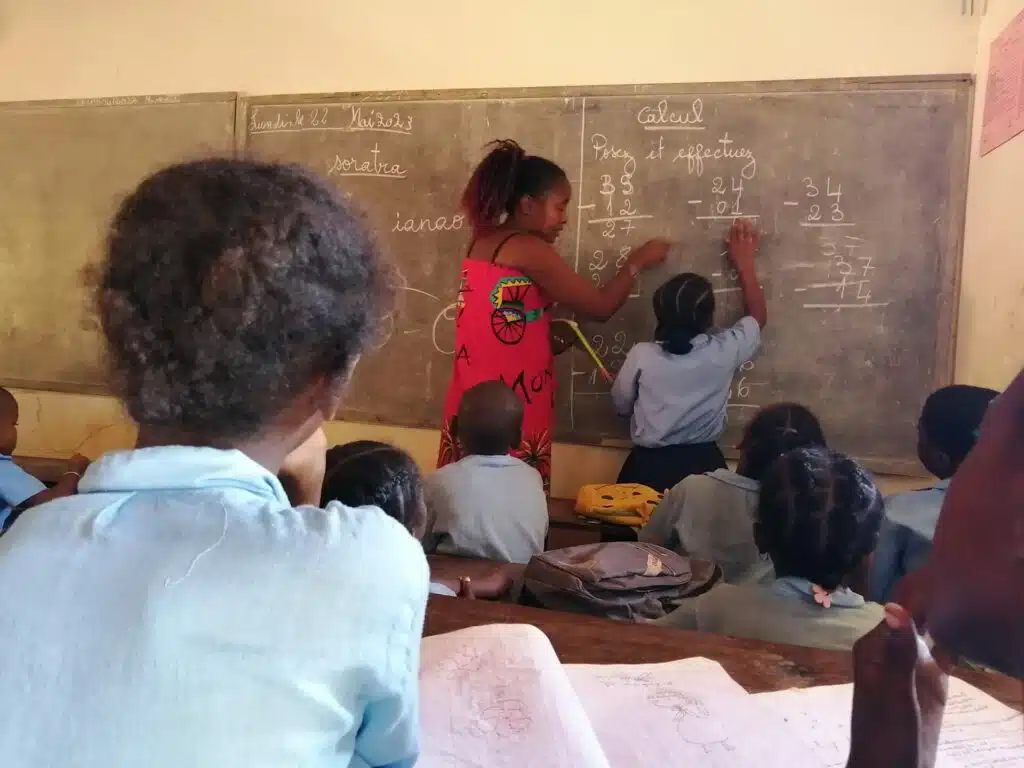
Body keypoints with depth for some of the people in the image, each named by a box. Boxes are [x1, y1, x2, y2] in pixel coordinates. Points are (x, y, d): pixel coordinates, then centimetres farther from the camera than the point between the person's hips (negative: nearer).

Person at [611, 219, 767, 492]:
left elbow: (622, 406, 3)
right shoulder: (724, 352, -12)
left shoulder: (641, 355, -14)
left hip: (648, 464, -1)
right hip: (703, 464, 1)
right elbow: (758, 316, 9)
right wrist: (744, 263, 15)